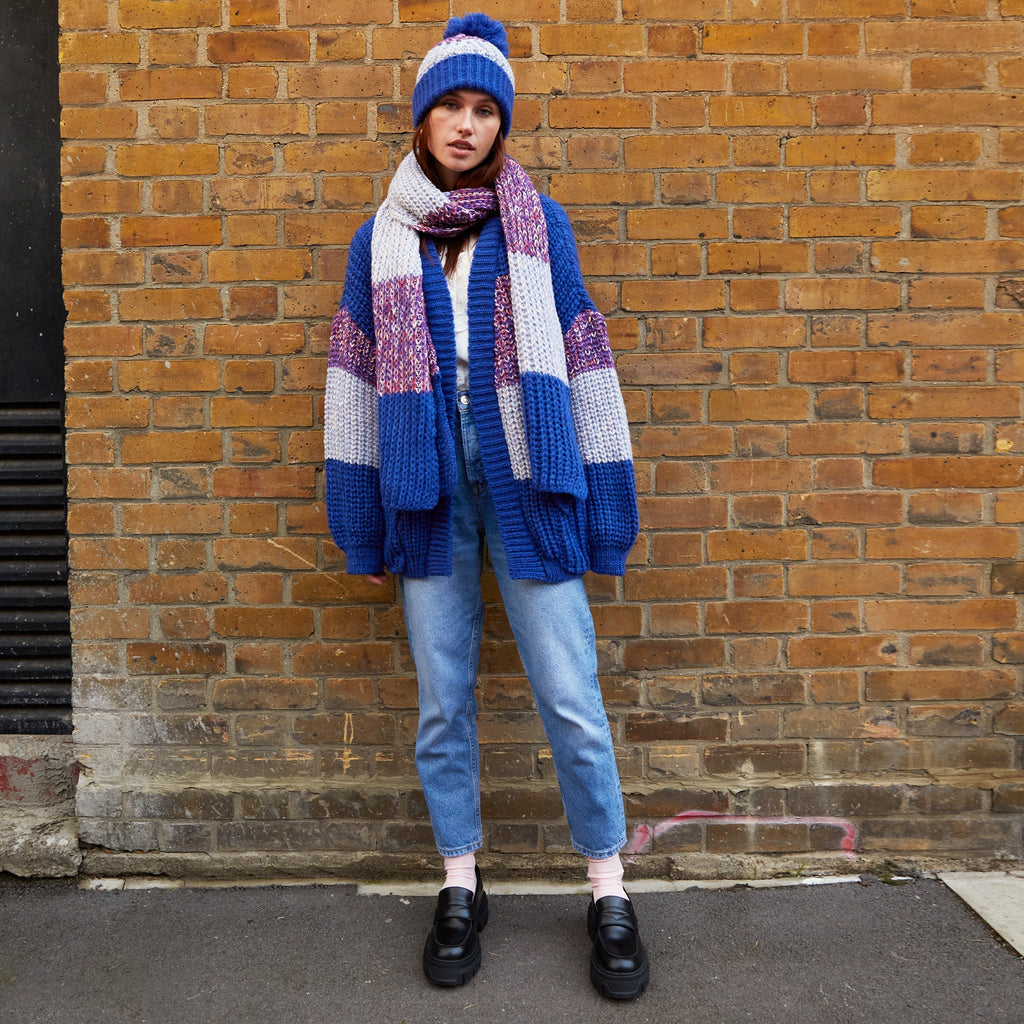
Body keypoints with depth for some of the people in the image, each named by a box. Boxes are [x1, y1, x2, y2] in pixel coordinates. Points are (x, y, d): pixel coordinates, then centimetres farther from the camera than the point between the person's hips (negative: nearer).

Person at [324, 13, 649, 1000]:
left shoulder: (539, 223, 8)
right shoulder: (381, 238, 11)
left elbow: (583, 357, 5)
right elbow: (353, 372, 9)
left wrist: (603, 497, 0)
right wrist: (357, 510, 4)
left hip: (525, 478, -1)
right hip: (427, 483, 2)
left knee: (571, 698, -1)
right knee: (442, 700, 9)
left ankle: (609, 896, 18)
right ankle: (460, 889, 27)